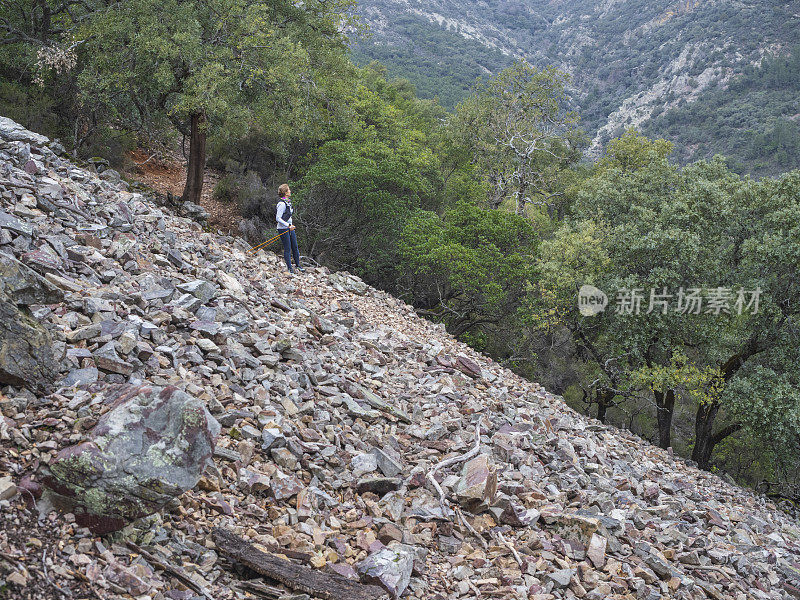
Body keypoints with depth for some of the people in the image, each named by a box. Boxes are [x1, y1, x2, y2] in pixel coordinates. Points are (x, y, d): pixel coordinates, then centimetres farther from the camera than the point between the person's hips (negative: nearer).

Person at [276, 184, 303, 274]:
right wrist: (288, 226, -24)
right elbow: (278, 218, -22)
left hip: (290, 227, 9)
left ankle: (297, 265, 27)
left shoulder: (288, 202, 9)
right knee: (287, 248, -1)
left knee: (295, 247, 13)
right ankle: (289, 268, 9)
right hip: (283, 229, -9)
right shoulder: (282, 204, -20)